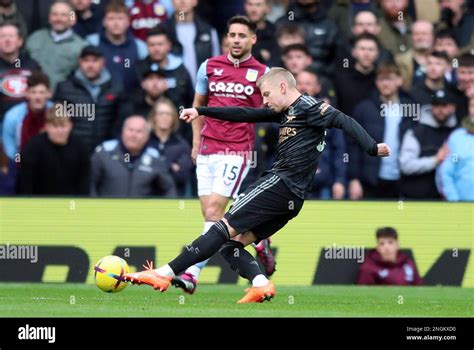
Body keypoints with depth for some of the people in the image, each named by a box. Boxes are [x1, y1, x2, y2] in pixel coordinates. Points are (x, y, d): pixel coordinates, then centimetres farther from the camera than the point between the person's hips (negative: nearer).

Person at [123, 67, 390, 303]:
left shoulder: (308, 106, -4)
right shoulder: (286, 111, 24)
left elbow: (343, 121, -15)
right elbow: (246, 115, 28)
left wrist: (372, 147, -28)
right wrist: (202, 112, 27)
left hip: (281, 184, -10)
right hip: (292, 198, 10)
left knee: (226, 228, -10)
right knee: (232, 243, 6)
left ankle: (165, 274, -12)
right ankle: (261, 285, -17)